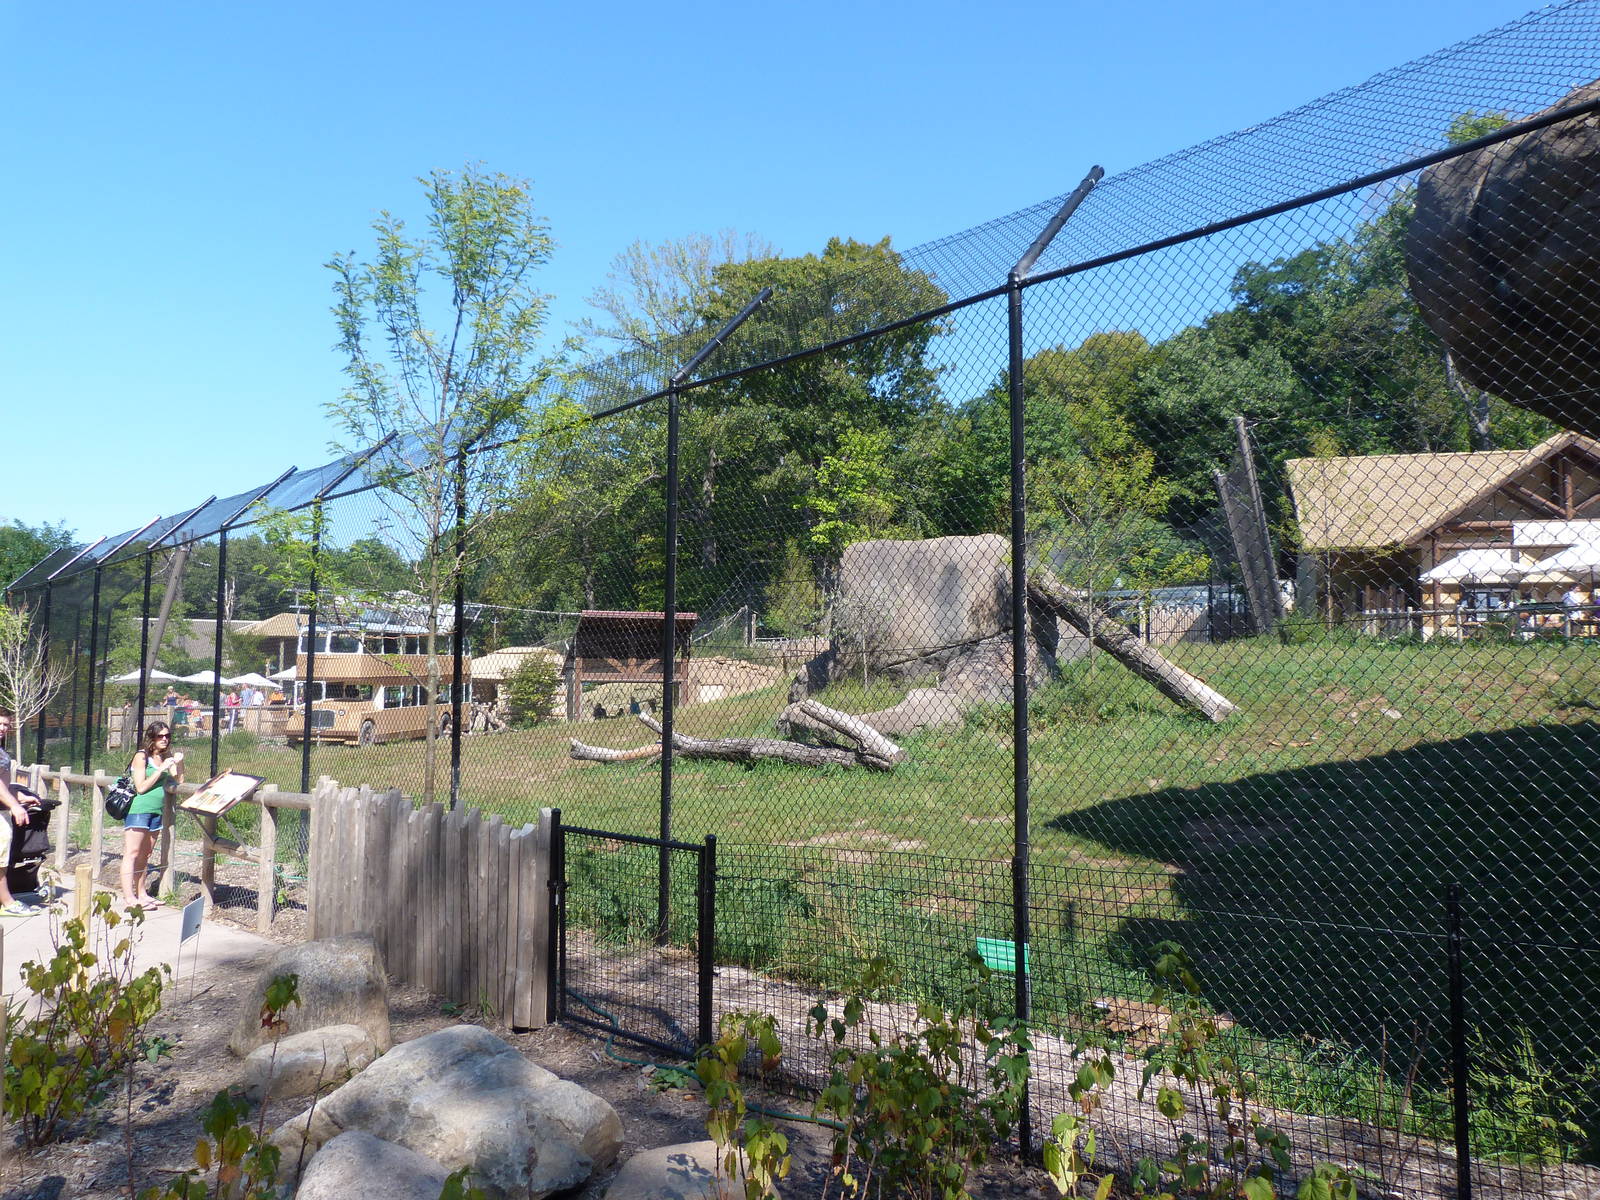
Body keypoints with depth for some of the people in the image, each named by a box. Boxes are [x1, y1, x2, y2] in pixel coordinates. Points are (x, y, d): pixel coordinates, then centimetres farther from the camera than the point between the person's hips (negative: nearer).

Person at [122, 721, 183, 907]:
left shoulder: (166, 758, 12)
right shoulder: (142, 757, -6)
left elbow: (178, 783, 13)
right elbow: (141, 787, -11)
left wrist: (179, 764, 0)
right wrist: (162, 769, -14)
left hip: (157, 811, 6)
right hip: (138, 809, -6)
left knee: (145, 854, 10)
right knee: (132, 853, -7)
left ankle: (140, 893, 16)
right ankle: (128, 897, -10)